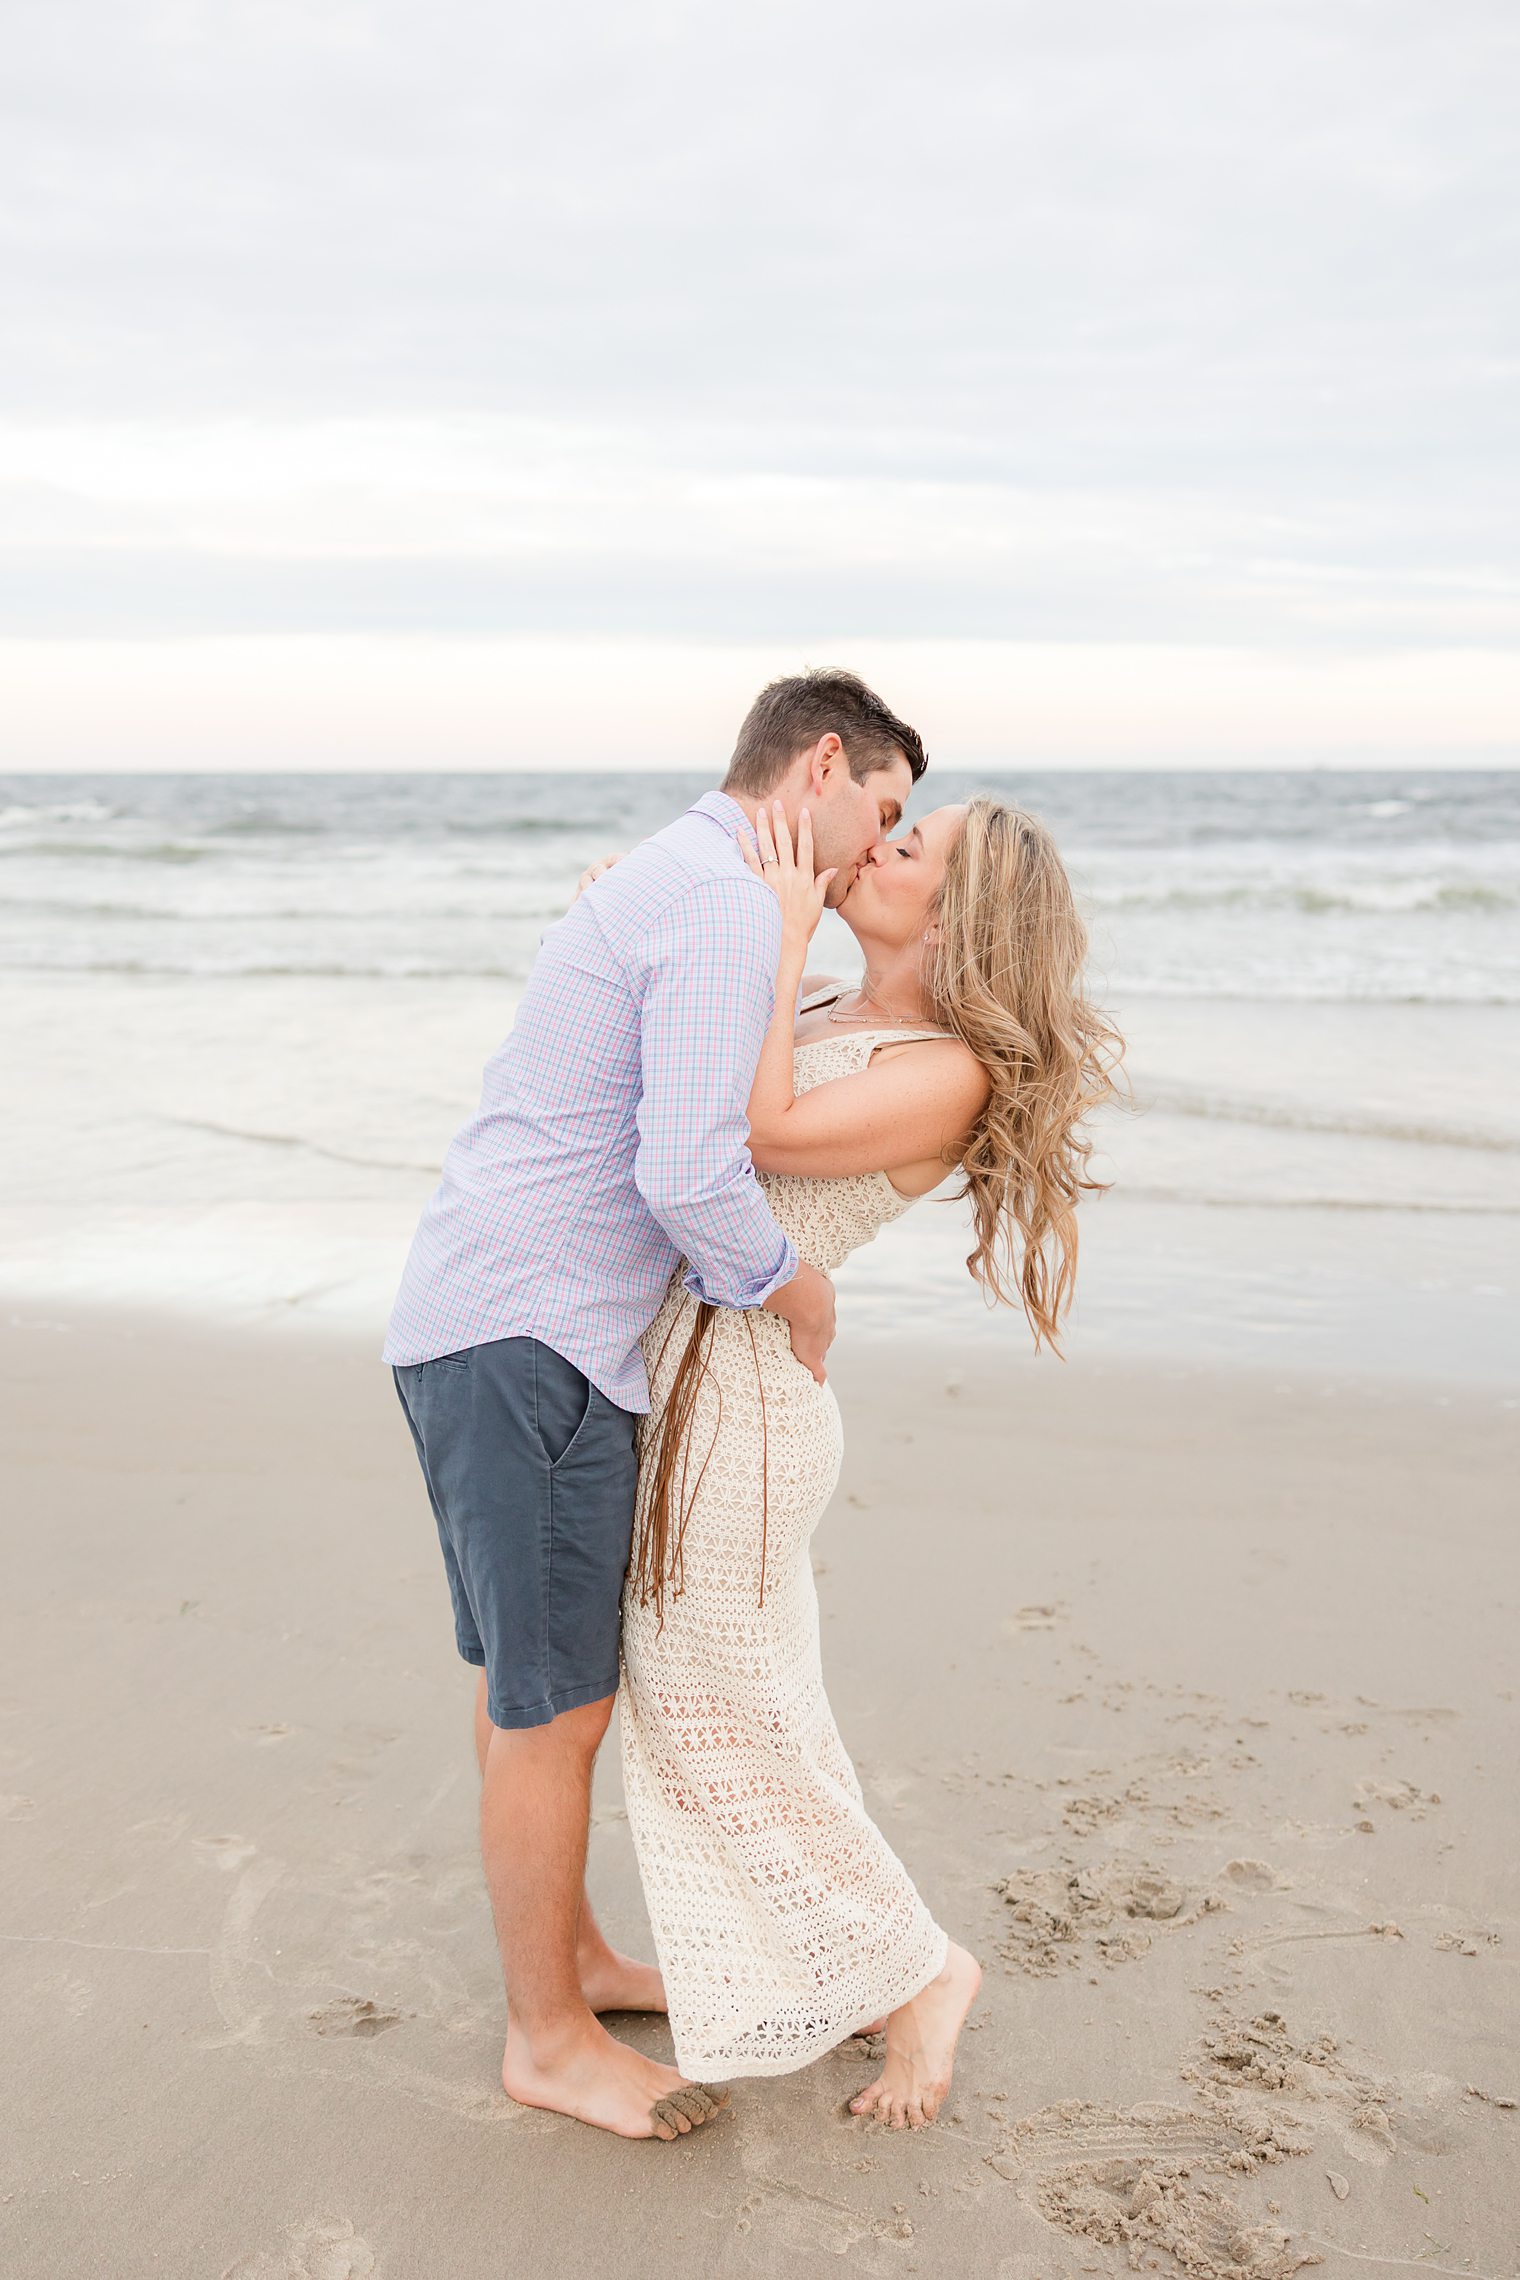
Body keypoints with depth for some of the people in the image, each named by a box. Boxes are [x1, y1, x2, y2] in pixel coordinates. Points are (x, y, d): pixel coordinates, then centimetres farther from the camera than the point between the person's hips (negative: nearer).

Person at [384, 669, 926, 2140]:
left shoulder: (655, 888, 17)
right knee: (557, 1708, 3)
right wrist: (799, 1292, -9)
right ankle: (550, 2038, 19)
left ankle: (566, 1956, 37)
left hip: (473, 1322, 11)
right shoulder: (729, 910, -16)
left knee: (526, 1674, 21)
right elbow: (687, 1172, -27)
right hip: (531, 1345, -10)